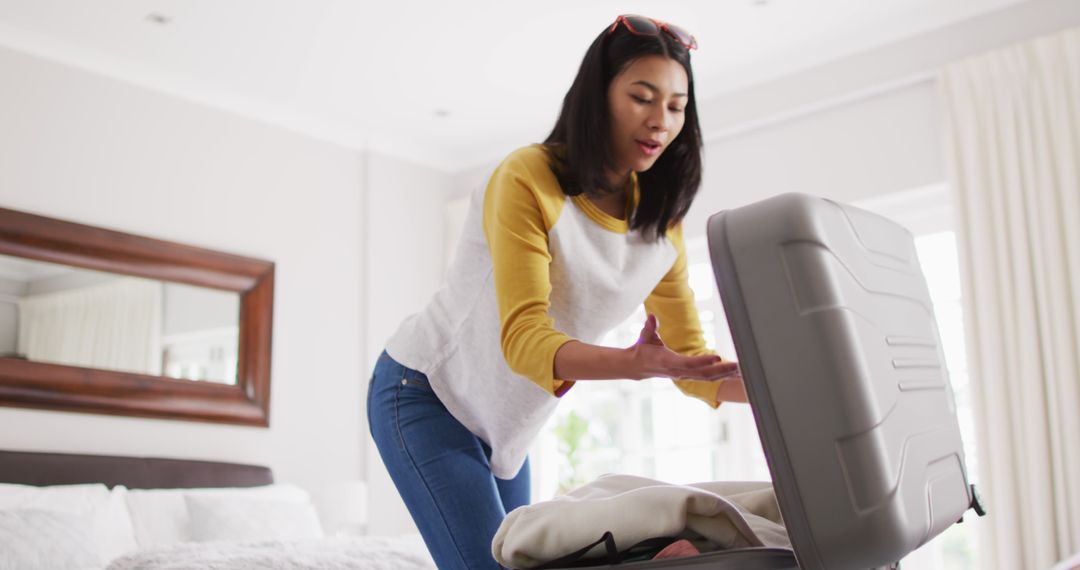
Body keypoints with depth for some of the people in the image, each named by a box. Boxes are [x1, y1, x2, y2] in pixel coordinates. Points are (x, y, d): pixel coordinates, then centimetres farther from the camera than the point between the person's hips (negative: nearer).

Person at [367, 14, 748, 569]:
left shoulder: (661, 225, -3)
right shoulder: (527, 179, -22)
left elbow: (690, 358, -3)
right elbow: (524, 340, -30)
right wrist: (635, 364, -46)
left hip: (504, 423, 7)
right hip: (424, 396, -6)